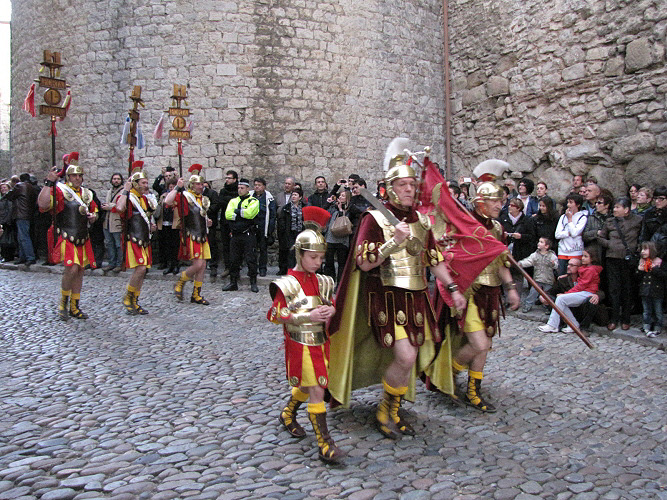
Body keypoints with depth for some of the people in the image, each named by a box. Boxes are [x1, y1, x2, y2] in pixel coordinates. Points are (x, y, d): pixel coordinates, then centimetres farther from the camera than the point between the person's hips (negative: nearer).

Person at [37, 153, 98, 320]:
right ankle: (63, 303, 1)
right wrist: (49, 183, -25)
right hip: (67, 238, -6)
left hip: (83, 239, 7)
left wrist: (92, 217, 4)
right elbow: (43, 204, -23)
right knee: (72, 268, -20)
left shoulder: (86, 193, 14)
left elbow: (94, 210, 27)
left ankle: (74, 307, 18)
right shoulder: (60, 190, -6)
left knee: (80, 270, 8)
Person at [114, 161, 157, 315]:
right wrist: (125, 190, -23)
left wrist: (150, 226, 10)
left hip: (145, 241, 8)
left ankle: (134, 302, 15)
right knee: (140, 269, -18)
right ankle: (127, 298, 0)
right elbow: (119, 208, -32)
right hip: (134, 240, -8)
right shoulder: (127, 197, -9)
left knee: (142, 271, 7)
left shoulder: (145, 198, 16)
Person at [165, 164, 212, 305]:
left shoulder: (204, 199, 16)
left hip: (202, 237, 8)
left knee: (203, 266, 5)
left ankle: (196, 295, 14)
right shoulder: (184, 197, -7)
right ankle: (179, 284, 10)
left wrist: (207, 222, 12)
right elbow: (168, 201, -26)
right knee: (197, 264, -14)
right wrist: (177, 187, -23)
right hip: (190, 237, -8)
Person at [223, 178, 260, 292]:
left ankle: (253, 283, 4)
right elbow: (228, 215, -2)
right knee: (234, 259, 9)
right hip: (235, 235, 5)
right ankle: (233, 282, 17)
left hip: (248, 235, -5)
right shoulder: (233, 201, 15)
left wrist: (237, 211, -8)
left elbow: (249, 213, -19)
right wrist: (243, 214, -10)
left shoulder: (253, 201, 1)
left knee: (250, 259, -3)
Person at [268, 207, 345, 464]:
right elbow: (274, 314, -14)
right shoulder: (288, 284, -13)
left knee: (307, 386, 20)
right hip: (301, 344, -7)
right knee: (316, 391, -9)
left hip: (321, 342, 7)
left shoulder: (321, 281, 7)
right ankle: (324, 444, -4)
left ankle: (287, 415, 47)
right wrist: (308, 316, -21)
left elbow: (331, 302, 19)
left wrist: (331, 309, -7)